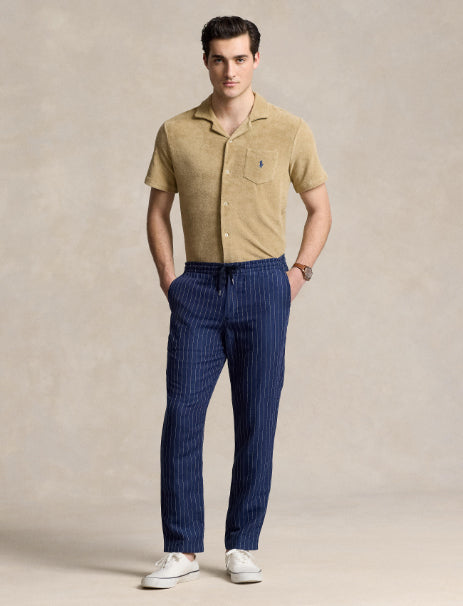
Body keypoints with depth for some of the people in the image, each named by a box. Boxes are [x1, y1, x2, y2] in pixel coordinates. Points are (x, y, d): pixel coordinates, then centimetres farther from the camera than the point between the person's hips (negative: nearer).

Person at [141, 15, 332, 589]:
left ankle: (243, 548, 14)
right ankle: (181, 550, 4)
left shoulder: (289, 130, 1)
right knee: (181, 416, -5)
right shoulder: (175, 132, 4)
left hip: (263, 288, -1)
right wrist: (169, 279, 4)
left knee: (256, 422, 3)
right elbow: (157, 210, 14)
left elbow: (320, 208, 11)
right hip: (198, 289, 1)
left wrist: (298, 273, 2)